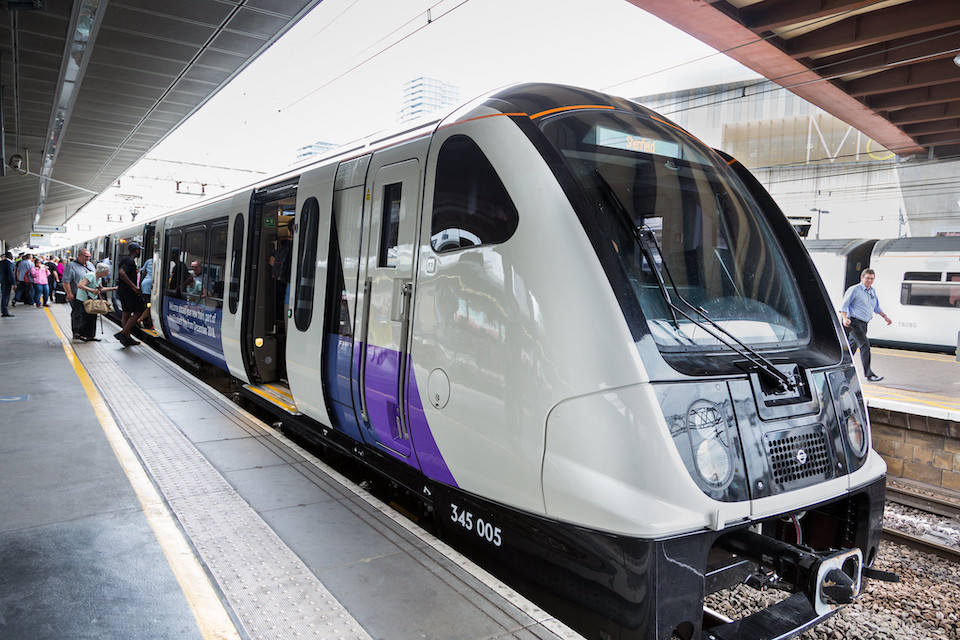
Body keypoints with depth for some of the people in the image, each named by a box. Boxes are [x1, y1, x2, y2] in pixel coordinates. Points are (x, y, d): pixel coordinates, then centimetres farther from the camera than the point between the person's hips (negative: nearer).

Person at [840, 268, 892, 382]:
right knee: (865, 344, -17)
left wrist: (885, 316, 20)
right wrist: (845, 318, -24)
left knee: (852, 347, 14)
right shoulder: (854, 290, -7)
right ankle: (869, 374, -18)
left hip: (863, 324, 8)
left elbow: (876, 307, 29)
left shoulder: (873, 291, 16)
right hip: (854, 322, -8)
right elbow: (844, 305, -11)